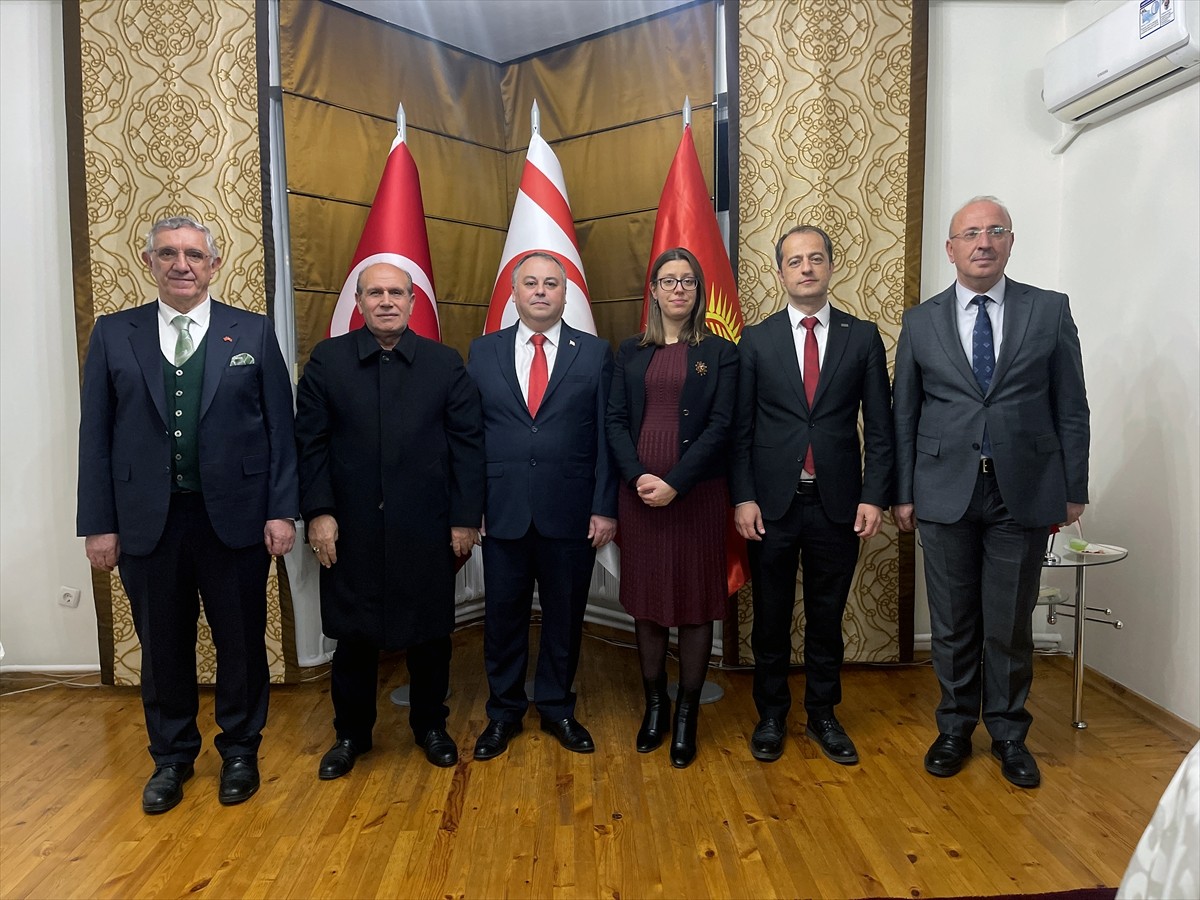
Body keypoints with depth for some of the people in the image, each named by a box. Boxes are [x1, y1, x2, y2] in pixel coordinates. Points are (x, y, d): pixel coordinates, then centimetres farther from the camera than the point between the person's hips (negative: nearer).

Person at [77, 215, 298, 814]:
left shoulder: (254, 333, 2)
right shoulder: (113, 334, 5)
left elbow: (280, 428, 0)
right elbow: (95, 435, 4)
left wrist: (282, 511, -6)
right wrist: (98, 523, 0)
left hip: (235, 517, -1)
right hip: (147, 520, 2)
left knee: (241, 643, 10)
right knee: (162, 647, 14)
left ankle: (240, 750, 31)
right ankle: (171, 756, 34)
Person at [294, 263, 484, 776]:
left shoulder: (445, 363, 2)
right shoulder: (327, 360, 3)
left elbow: (468, 442, 0)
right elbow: (310, 441, 1)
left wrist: (466, 517, -5)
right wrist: (318, 512, -7)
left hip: (426, 528, 0)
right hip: (351, 529, 0)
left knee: (429, 634, 11)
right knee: (353, 636, 12)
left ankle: (430, 726, 32)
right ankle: (351, 733, 31)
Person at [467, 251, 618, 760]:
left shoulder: (595, 353, 3)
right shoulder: (483, 352, 6)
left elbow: (606, 435, 0)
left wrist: (605, 507, -5)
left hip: (570, 513, 0)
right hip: (502, 510, 1)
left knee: (565, 617, 12)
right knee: (502, 617, 11)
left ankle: (557, 709, 31)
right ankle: (503, 713, 30)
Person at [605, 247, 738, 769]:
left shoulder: (719, 352, 3)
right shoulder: (630, 353, 10)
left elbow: (720, 427, -6)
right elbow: (615, 421, 4)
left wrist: (675, 483, -15)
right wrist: (638, 477, -12)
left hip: (697, 492, -2)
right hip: (640, 492, 2)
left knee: (696, 599, 4)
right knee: (646, 598, 9)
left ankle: (687, 714, 17)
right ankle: (654, 703, 25)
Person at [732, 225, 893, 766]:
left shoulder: (862, 337, 4)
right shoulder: (756, 340, 2)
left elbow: (879, 426, 3)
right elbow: (741, 427, 0)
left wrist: (875, 496, -5)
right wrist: (743, 497, -7)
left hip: (837, 502, 1)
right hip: (771, 503, 0)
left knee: (827, 617, 12)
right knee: (771, 618, 10)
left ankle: (822, 716, 30)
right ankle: (771, 716, 28)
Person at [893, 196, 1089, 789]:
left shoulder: (1050, 310, 3)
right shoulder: (921, 322, 5)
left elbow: (1071, 407, 4)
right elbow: (905, 415, 6)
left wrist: (1073, 491, 1)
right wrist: (904, 494, 3)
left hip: (1023, 494, 0)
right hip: (945, 494, 1)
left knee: (1011, 625, 9)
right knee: (953, 624, 10)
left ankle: (1008, 734, 28)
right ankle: (955, 729, 28)